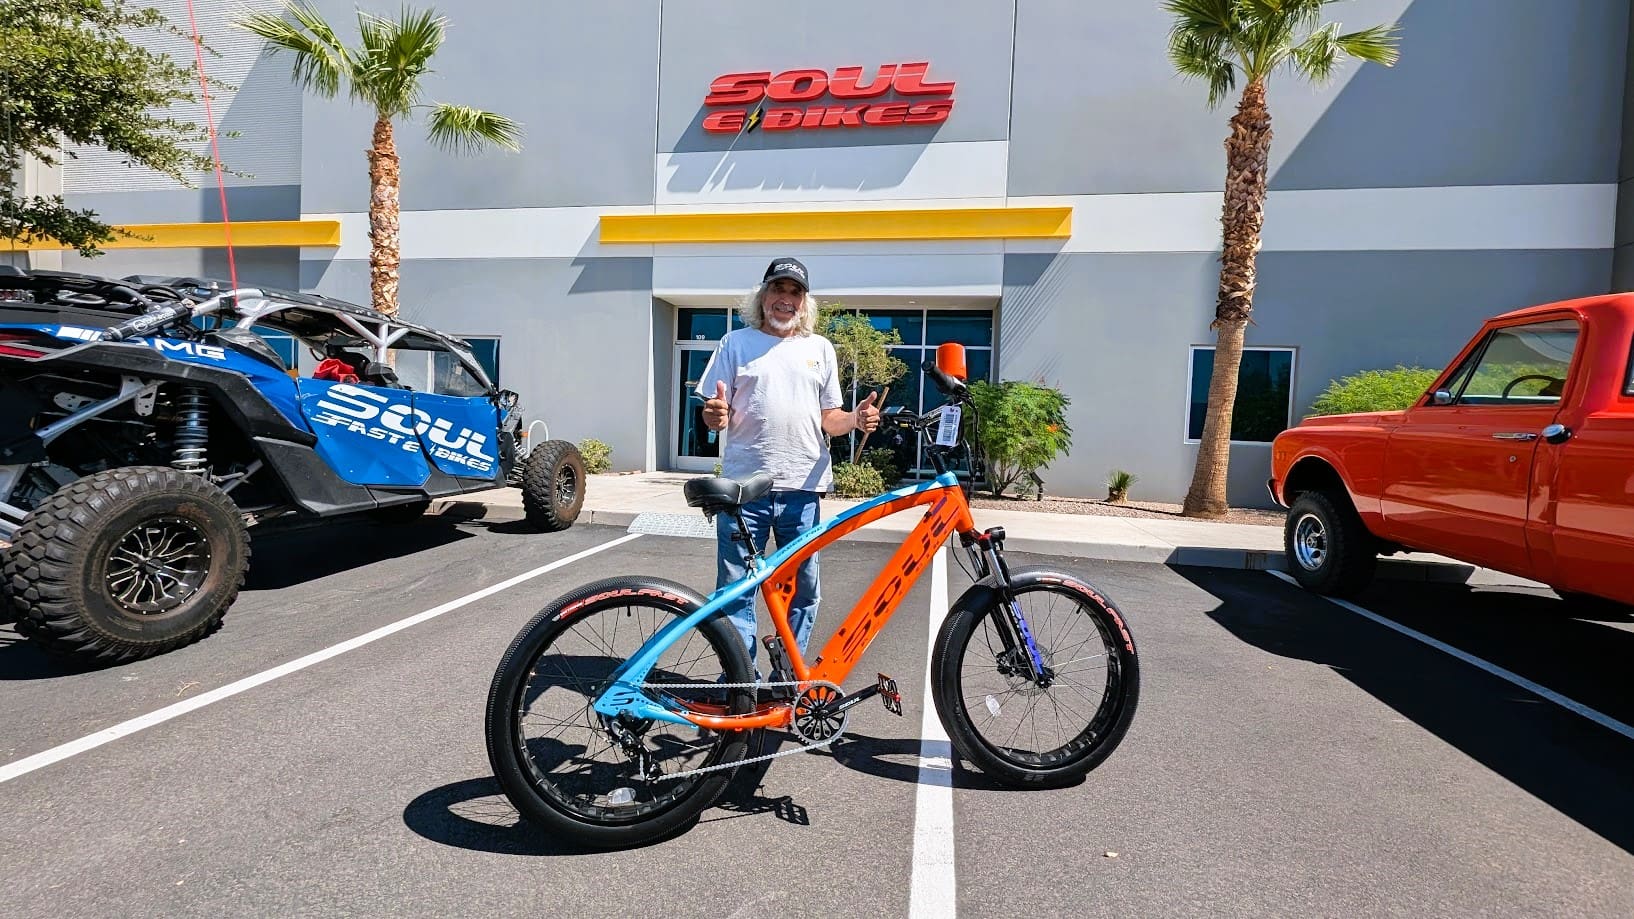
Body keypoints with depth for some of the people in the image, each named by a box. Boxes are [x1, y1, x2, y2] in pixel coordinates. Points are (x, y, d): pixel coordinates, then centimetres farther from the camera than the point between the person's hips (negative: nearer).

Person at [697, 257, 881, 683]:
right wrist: (714, 415, -17)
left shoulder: (820, 348, 13)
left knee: (802, 588, 7)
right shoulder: (736, 343, 9)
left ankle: (788, 674, 21)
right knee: (736, 587, 0)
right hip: (744, 486, -1)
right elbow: (716, 416, 6)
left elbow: (829, 419, 15)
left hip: (802, 487, 2)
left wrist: (856, 419, -6)